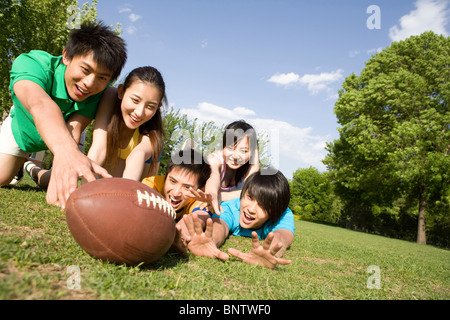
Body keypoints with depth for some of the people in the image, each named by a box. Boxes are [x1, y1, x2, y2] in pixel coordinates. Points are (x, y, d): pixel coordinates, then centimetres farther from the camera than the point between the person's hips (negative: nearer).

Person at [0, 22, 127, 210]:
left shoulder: (100, 92, -36)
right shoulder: (32, 64, -42)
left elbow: (74, 127, -46)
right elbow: (40, 104, -63)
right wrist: (65, 150, -84)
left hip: (64, 132, 2)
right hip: (22, 126, -1)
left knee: (68, 185, -1)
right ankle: (19, 165, 29)